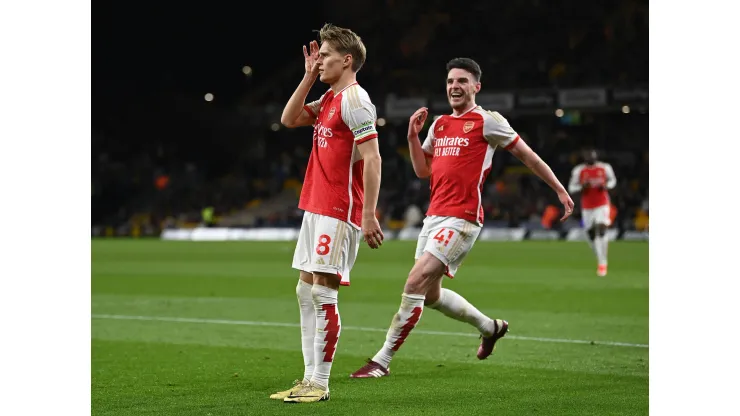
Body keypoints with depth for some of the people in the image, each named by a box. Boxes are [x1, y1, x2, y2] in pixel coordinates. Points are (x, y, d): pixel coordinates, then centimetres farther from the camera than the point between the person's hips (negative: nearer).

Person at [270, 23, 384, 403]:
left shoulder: (354, 99, -13)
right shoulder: (329, 98, 15)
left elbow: (371, 159, -18)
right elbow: (289, 119, 22)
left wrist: (368, 215, -23)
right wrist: (308, 77, 12)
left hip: (339, 211, -10)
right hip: (315, 207, 10)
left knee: (322, 292, -9)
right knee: (306, 290, 10)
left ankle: (319, 385, -6)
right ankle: (309, 379, 14)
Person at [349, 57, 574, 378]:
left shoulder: (487, 121, -3)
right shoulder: (439, 124, 16)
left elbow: (527, 155, 3)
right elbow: (423, 171, 21)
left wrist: (560, 189, 4)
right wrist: (413, 136, 6)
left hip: (462, 218, -8)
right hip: (434, 216, 8)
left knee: (415, 283, -18)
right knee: (430, 295, 14)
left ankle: (382, 360, -13)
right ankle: (490, 327, 37)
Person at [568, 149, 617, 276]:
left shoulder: (605, 168, -1)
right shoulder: (578, 170, -4)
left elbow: (612, 180, 14)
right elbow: (571, 187, 2)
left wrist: (606, 186, -9)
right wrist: (582, 186, -18)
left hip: (602, 204, -2)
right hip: (587, 207, 2)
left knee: (601, 231, -17)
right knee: (591, 234, 6)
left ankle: (602, 263, -15)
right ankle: (600, 259, 29)